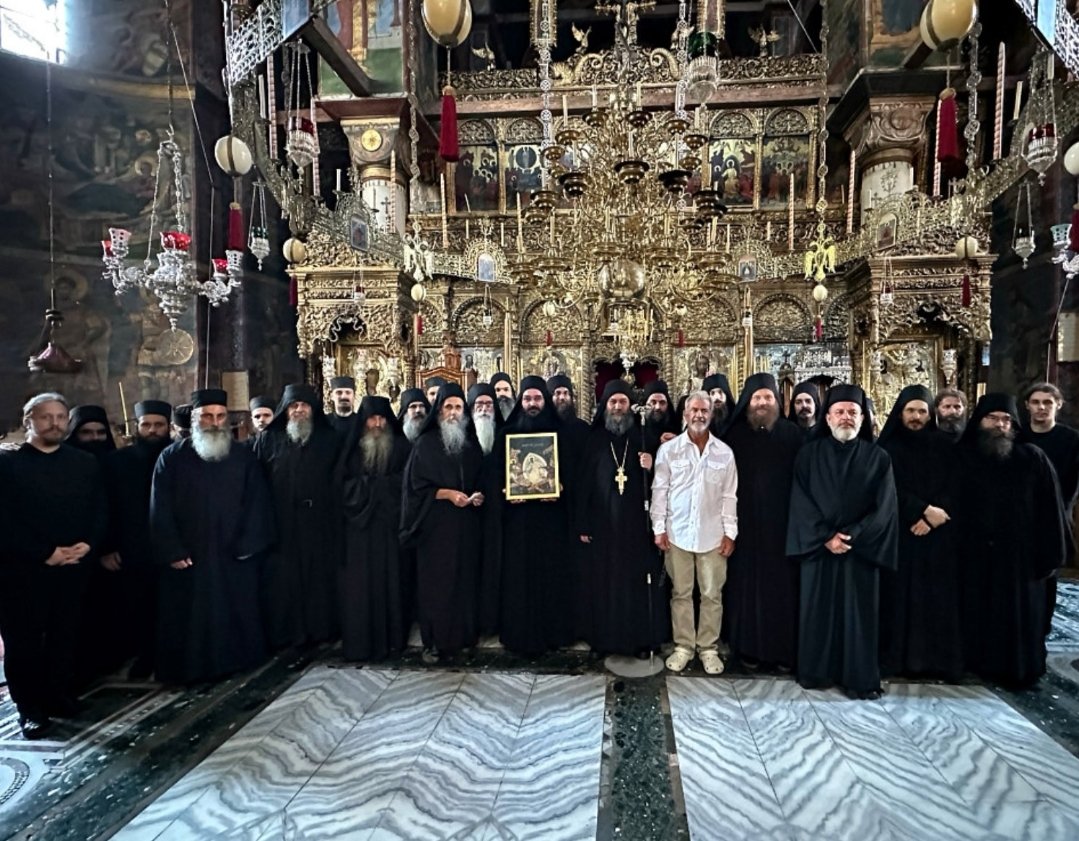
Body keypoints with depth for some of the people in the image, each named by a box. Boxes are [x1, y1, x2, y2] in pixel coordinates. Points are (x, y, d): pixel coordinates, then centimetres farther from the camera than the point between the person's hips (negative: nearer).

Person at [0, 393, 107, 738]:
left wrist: (88, 546, -11)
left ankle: (59, 695, 25)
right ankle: (30, 708, 18)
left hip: (74, 567, 3)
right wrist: (44, 553, -14)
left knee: (65, 636, 10)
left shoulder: (86, 463, 9)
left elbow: (101, 511, 6)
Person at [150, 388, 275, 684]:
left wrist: (248, 545, -9)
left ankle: (237, 660, 24)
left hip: (235, 558, 1)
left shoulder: (244, 457, 4)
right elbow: (160, 509, -2)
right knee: (189, 618, 7)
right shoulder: (172, 458, 1)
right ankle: (188, 668, 21)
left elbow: (258, 503, 0)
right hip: (188, 558, -1)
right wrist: (172, 552, -9)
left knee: (237, 613, 9)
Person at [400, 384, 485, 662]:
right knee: (435, 582, -1)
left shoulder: (471, 444, 11)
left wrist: (478, 495, -6)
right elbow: (416, 485, -6)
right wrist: (448, 494, -16)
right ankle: (433, 642, 8)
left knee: (464, 580, 4)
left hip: (465, 525, 4)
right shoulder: (426, 444, -2)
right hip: (436, 525, -3)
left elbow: (480, 480, 16)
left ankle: (463, 636, 15)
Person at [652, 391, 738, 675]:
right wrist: (659, 528, -5)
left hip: (713, 535, 1)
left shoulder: (724, 452, 3)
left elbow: (729, 496, 5)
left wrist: (730, 532, 1)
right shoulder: (669, 450, -1)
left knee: (712, 594, 7)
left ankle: (708, 647, 21)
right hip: (678, 533, -1)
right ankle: (683, 646, 21)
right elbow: (660, 491, 0)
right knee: (680, 593, 8)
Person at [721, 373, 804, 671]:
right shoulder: (735, 435, 3)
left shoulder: (791, 433, 2)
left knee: (781, 583, 4)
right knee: (747, 583, 5)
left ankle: (783, 648, 17)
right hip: (745, 521, 0)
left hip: (781, 520, 0)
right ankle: (748, 646, 17)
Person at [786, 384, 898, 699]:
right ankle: (814, 672, 17)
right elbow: (800, 501, -3)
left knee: (859, 612, 4)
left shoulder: (878, 458, 3)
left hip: (862, 548, 0)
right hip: (817, 546, 0)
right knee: (818, 609, 6)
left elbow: (884, 508, -4)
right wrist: (825, 536, -13)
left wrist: (852, 535, -14)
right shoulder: (809, 454, 2)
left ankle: (861, 678, 15)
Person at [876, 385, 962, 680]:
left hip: (938, 535, 3)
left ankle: (936, 658, 10)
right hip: (898, 532, -2)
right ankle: (896, 656, 4)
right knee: (899, 594, -2)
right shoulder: (887, 447, 1)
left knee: (937, 595, 2)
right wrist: (925, 509, -15)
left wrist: (930, 518, -12)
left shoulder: (944, 447, 9)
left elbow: (953, 489, 2)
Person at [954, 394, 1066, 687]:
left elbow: (1049, 509, -2)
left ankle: (1019, 669, 26)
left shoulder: (1033, 459, -3)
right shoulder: (961, 456, -1)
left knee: (1019, 614, 10)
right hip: (974, 555, 1)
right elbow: (952, 505, 0)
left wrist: (1049, 555, -5)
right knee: (979, 613, 11)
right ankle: (982, 663, 27)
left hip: (1019, 554, 0)